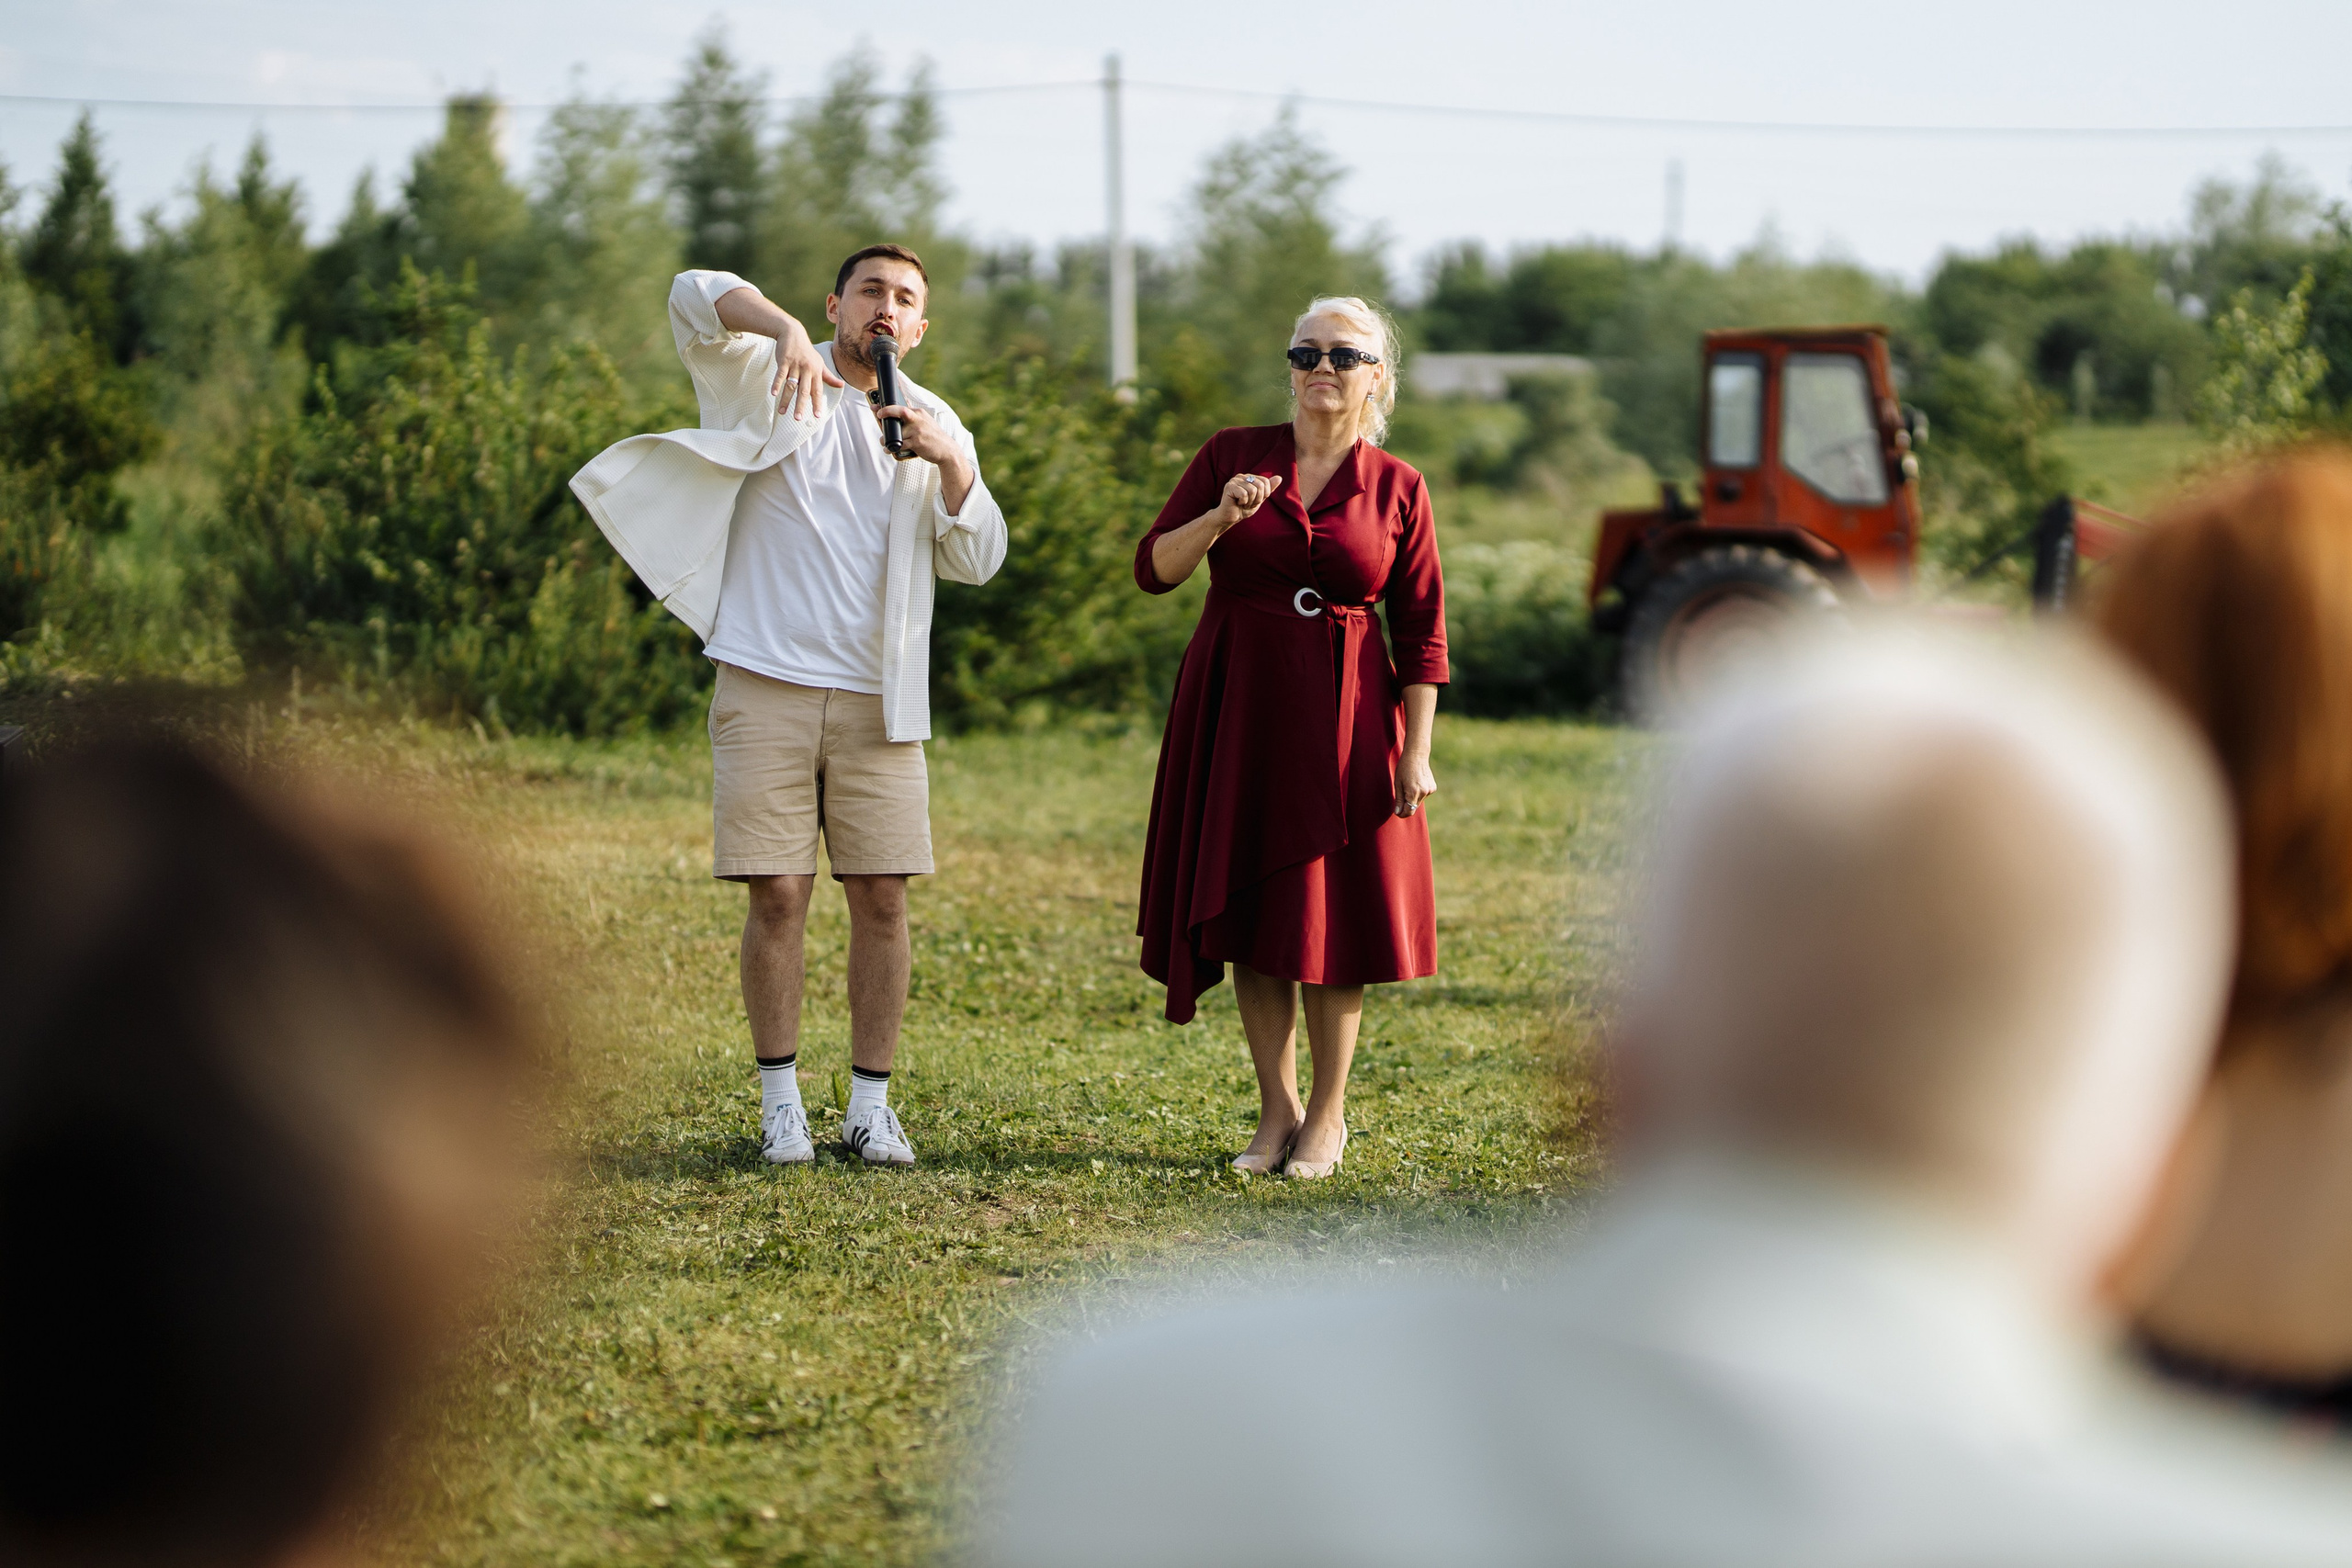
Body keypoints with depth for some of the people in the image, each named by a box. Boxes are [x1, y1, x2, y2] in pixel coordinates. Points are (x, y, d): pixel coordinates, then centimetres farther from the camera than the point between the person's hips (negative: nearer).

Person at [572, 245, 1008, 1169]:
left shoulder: (934, 425, 14)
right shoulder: (767, 380, 5)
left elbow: (976, 562, 7)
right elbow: (694, 296, -12)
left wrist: (951, 466, -9)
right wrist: (785, 330, -29)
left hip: (877, 700, 3)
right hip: (766, 686, -3)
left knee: (880, 898, -1)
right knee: (778, 896, -4)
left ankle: (870, 1106, 7)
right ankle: (780, 1104, 5)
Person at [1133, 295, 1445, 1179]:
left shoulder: (1396, 489, 1)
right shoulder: (1231, 457, 3)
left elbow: (1421, 632, 2)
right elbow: (1153, 569, 0)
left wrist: (1417, 751, -5)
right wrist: (1219, 517, -18)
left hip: (1342, 717, -1)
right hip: (1235, 709, 1)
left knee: (1328, 915, 0)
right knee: (1251, 915, 4)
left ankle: (1328, 1116, 11)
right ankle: (1277, 1113, 13)